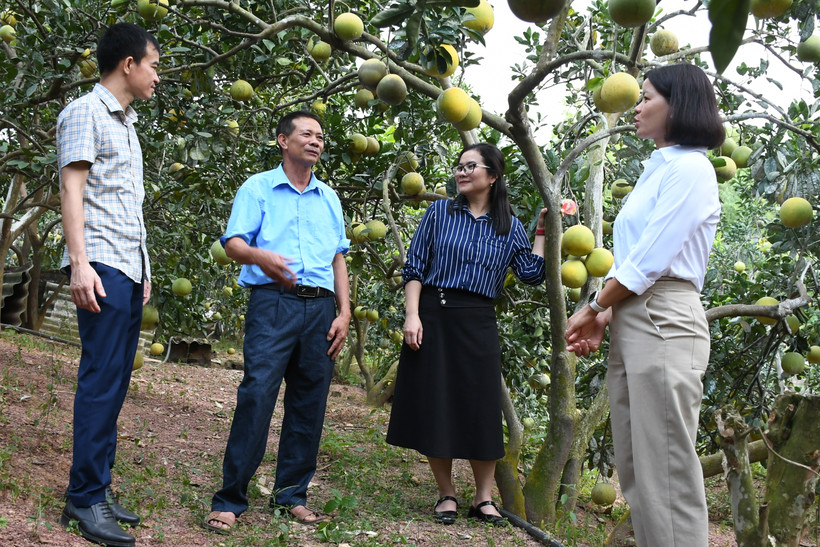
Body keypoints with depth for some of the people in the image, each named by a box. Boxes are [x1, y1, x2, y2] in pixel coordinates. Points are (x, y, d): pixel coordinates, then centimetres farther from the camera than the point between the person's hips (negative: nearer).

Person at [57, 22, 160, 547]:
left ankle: (97, 488, 11)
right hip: (102, 266, -9)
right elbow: (72, 190, -10)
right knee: (102, 379, -10)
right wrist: (80, 263, -19)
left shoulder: (126, 124, 23)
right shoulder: (86, 112, -2)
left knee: (115, 381, 6)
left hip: (130, 267, 9)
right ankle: (86, 497, -6)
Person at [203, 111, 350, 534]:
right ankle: (229, 500, -8)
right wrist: (260, 256, -25)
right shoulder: (258, 188, 8)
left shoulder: (329, 198, 21)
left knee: (309, 403, 4)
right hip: (273, 303, -5)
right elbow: (233, 243, -2)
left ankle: (292, 494, 14)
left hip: (320, 308, 5)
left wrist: (344, 313, 9)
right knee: (257, 394, -14)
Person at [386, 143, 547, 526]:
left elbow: (532, 274, -1)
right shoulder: (439, 213, 5)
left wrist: (542, 231, 0)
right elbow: (414, 267, 2)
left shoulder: (509, 228, 9)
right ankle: (446, 495, 17)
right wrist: (412, 315, -8)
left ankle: (484, 499, 15)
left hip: (478, 323, 1)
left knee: (481, 408, 2)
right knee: (434, 407, 2)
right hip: (433, 316, -1)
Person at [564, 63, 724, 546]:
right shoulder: (657, 171, 22)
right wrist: (604, 317, 7)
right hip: (631, 321, 10)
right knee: (635, 469, 10)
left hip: (663, 322, -10)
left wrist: (593, 309, -5)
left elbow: (649, 260, -14)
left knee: (666, 471, -8)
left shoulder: (689, 168, -7)